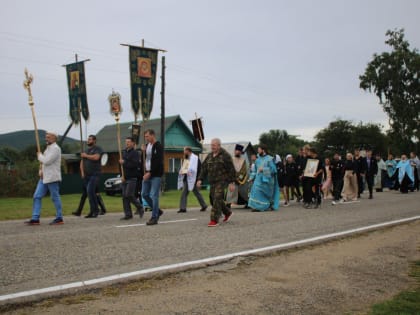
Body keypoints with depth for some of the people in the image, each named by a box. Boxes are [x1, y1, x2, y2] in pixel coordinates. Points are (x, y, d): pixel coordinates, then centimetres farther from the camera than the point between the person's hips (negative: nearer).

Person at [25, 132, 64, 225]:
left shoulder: (55, 148, -11)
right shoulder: (48, 148, 19)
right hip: (44, 177, 9)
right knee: (37, 196, 3)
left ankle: (59, 218, 7)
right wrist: (41, 170, 5)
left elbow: (46, 161, -21)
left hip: (52, 178, -9)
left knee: (55, 197, -2)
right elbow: (43, 162, 23)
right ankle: (35, 219, 4)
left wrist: (39, 155, -3)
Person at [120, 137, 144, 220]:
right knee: (124, 196, 5)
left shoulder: (135, 153, -9)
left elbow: (135, 164, -22)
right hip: (124, 178, 7)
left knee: (129, 195, -11)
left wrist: (124, 162, -20)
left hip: (132, 178, -7)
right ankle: (128, 214, 10)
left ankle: (140, 209, 10)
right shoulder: (124, 152, 14)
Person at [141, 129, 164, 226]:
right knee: (144, 194, 8)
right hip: (147, 174, 8)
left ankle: (154, 217, 0)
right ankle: (157, 211, 22)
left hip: (156, 175, -8)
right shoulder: (147, 145, 13)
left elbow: (158, 162, -17)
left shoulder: (158, 146, -10)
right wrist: (143, 151, -1)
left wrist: (150, 173, -19)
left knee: (154, 196, -7)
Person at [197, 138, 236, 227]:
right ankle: (228, 213, 32)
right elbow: (204, 168, 12)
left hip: (222, 181, -7)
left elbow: (231, 170, -8)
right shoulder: (209, 156, 12)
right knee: (213, 200, 11)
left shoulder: (225, 155, -6)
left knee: (217, 199, -14)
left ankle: (214, 220, -9)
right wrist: (200, 179, 1)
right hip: (212, 182, 7)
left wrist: (232, 183, -13)